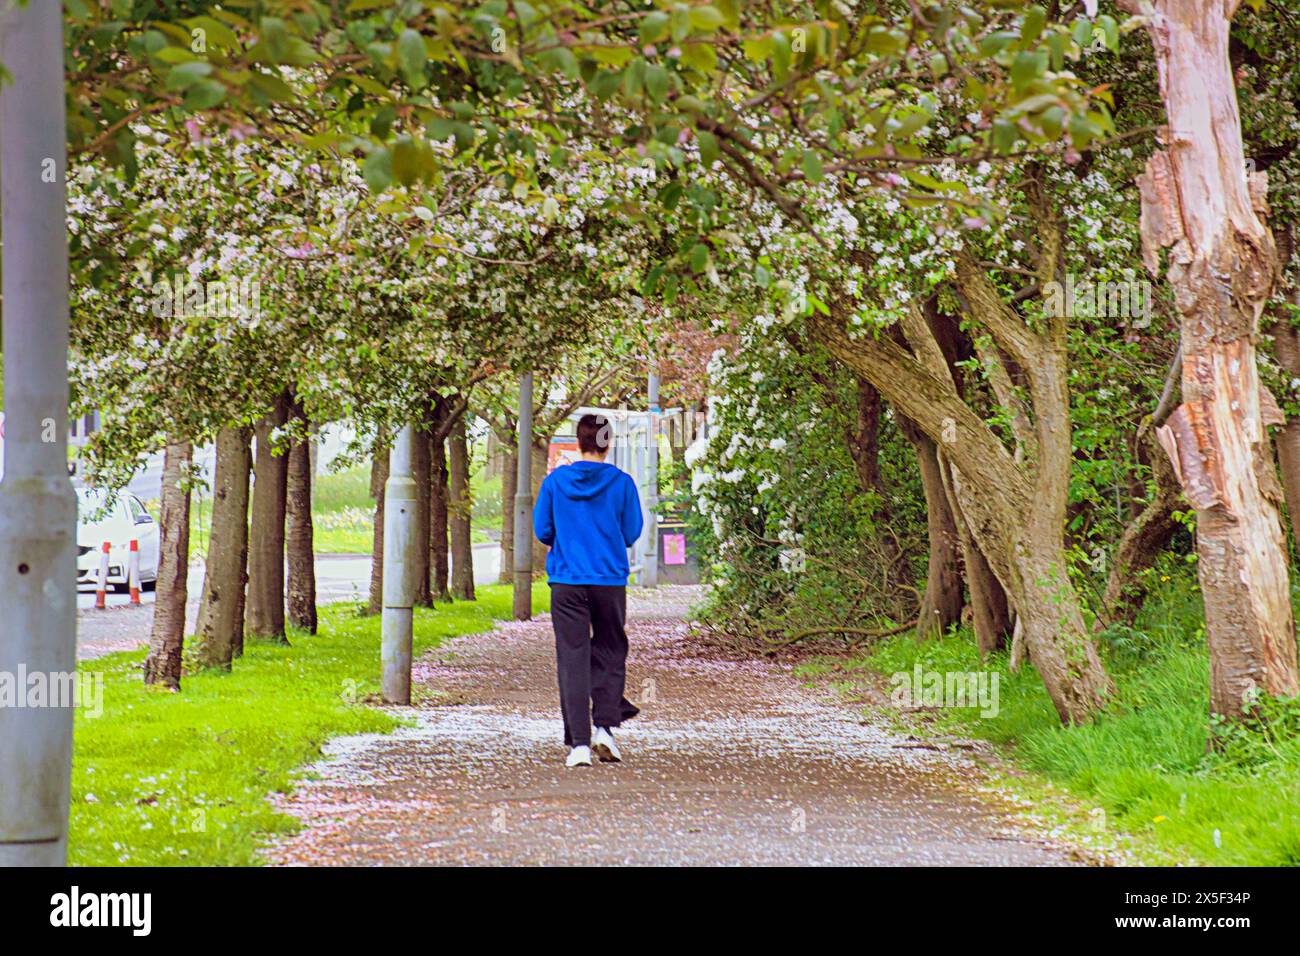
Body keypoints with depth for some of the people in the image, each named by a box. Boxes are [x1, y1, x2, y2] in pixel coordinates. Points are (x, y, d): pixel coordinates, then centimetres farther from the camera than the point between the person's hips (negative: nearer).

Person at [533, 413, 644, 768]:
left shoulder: (555, 481, -1)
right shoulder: (622, 482, -3)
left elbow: (542, 531, 4)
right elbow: (632, 533, 2)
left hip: (567, 582, 0)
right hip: (610, 582, 0)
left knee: (573, 659, 2)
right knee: (610, 655, 15)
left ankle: (579, 742, -4)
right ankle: (605, 725, 0)